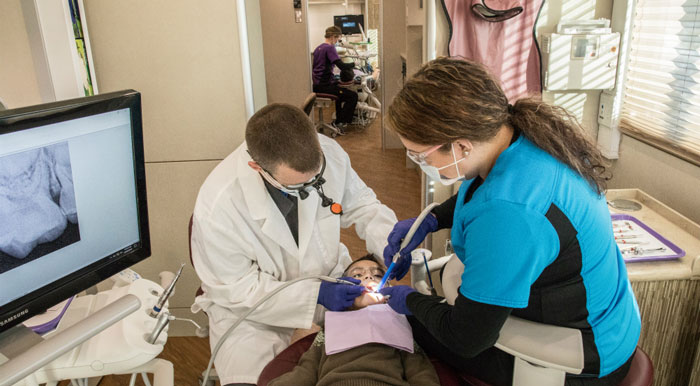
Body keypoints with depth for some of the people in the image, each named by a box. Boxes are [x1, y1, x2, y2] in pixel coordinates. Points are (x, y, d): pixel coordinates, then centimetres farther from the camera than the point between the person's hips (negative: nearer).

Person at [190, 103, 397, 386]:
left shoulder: (329, 153, -21)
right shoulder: (217, 206, -31)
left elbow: (362, 206, -2)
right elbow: (237, 291, -20)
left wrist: (390, 243, -21)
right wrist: (315, 295, -26)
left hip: (328, 276, 4)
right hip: (251, 303, -3)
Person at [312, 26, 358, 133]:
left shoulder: (318, 48, 15)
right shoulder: (329, 48, -14)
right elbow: (342, 66, -23)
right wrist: (354, 64, -5)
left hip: (316, 85, 10)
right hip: (324, 85, -10)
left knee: (341, 91, 34)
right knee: (353, 96, -10)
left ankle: (338, 120, 38)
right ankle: (341, 123, -3)